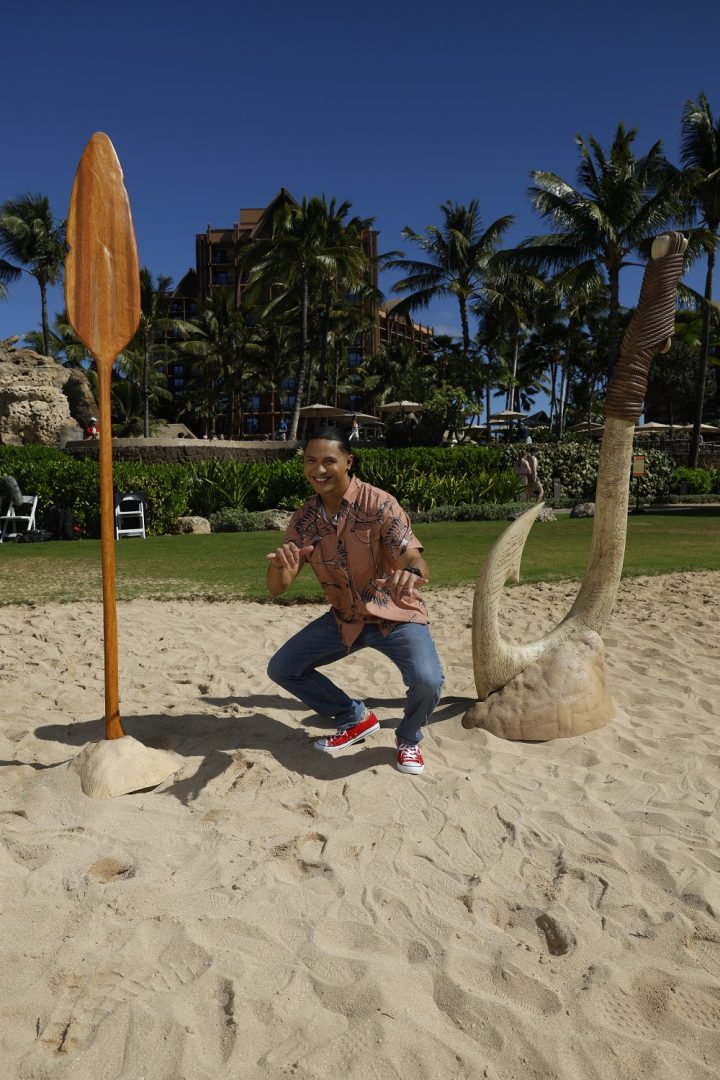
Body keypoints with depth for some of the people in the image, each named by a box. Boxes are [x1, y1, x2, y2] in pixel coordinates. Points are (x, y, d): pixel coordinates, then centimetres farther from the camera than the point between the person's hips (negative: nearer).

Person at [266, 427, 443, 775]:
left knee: (427, 681, -29)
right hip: (344, 618, 5)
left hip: (395, 614, -5)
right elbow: (276, 589, -12)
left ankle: (408, 738, 8)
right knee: (281, 668, -1)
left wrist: (411, 574, -57)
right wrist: (279, 565, -37)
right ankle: (355, 718, 19)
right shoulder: (303, 520, -7)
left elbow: (417, 563, -30)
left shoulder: (378, 504, -21)